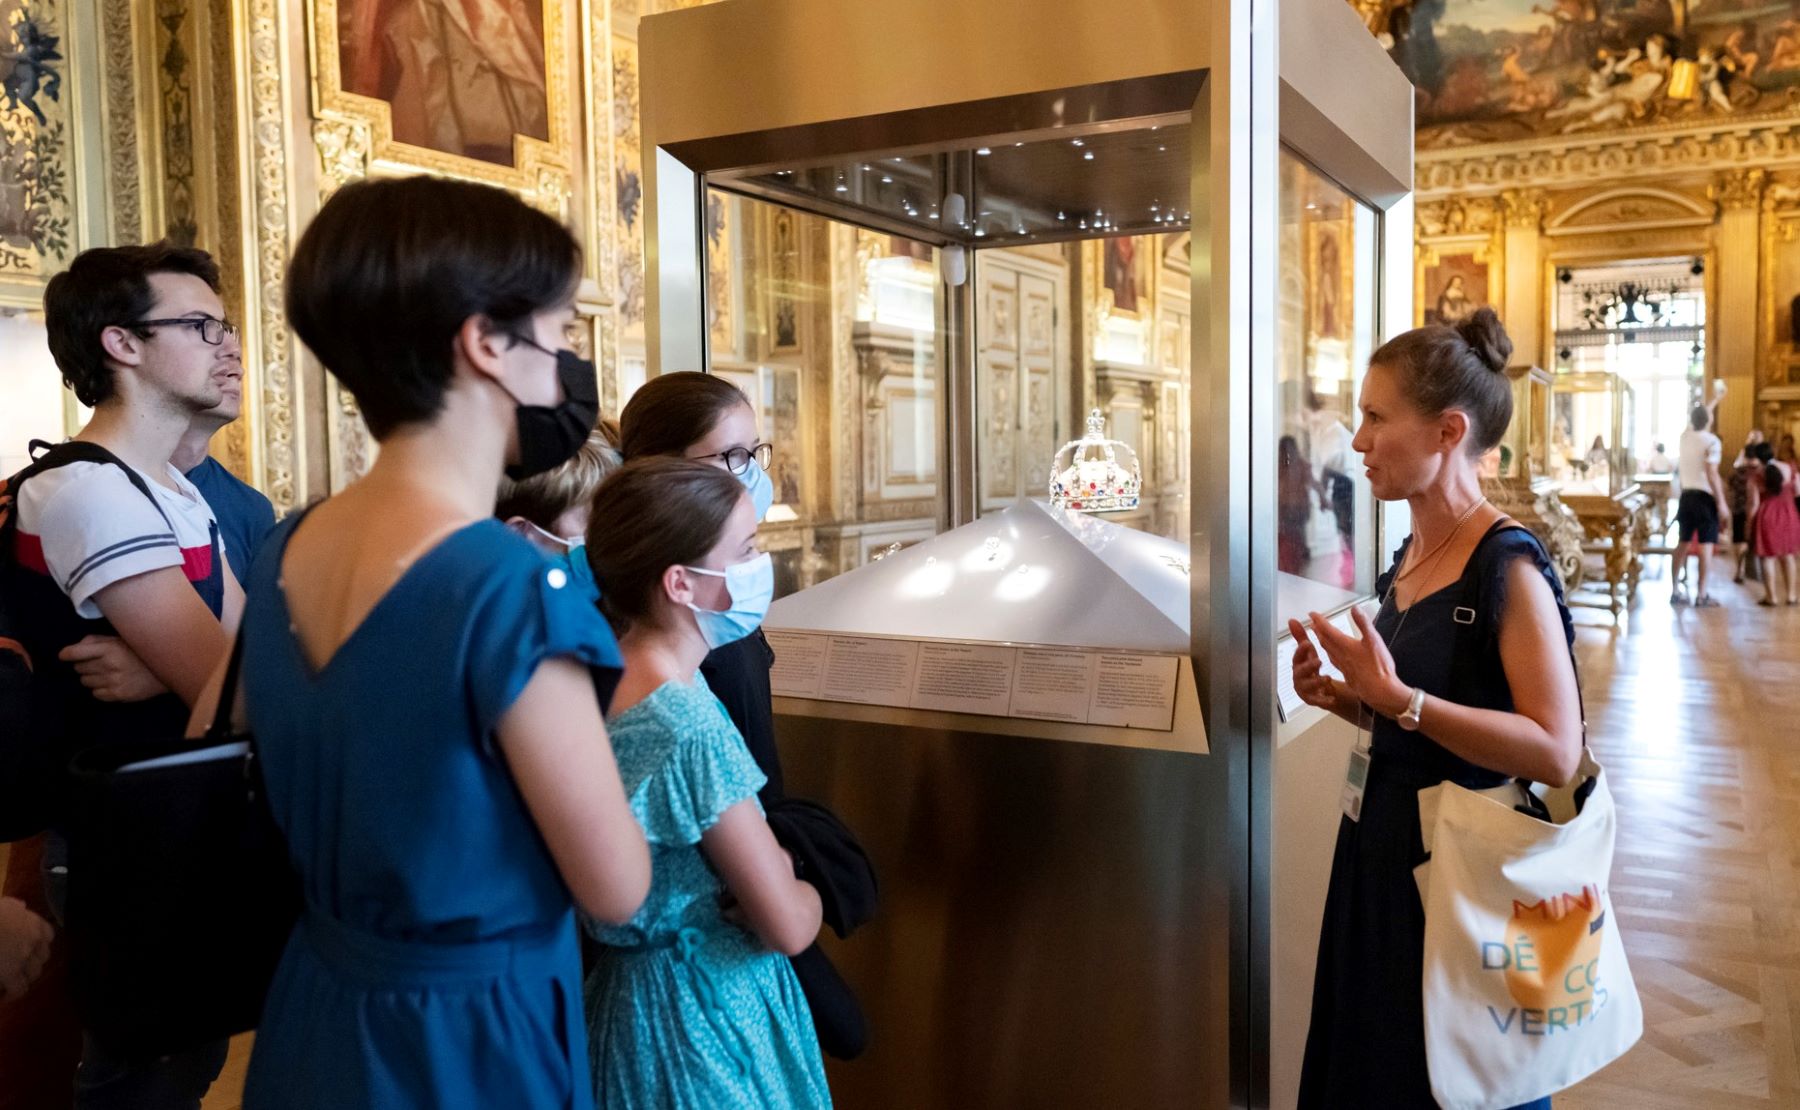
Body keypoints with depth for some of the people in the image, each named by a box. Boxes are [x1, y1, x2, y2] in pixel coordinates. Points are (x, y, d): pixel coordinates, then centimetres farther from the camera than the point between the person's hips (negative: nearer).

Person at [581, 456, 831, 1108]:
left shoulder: (613, 674, -3)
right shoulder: (691, 730, -29)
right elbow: (789, 926, -21)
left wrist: (770, 868, -9)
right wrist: (806, 895, -2)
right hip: (705, 1003, -8)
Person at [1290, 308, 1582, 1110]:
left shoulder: (1507, 565, -18)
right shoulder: (1407, 561, 7)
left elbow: (1555, 752, -24)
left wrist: (1394, 695, -27)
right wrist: (1345, 699, -1)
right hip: (1385, 848, 8)